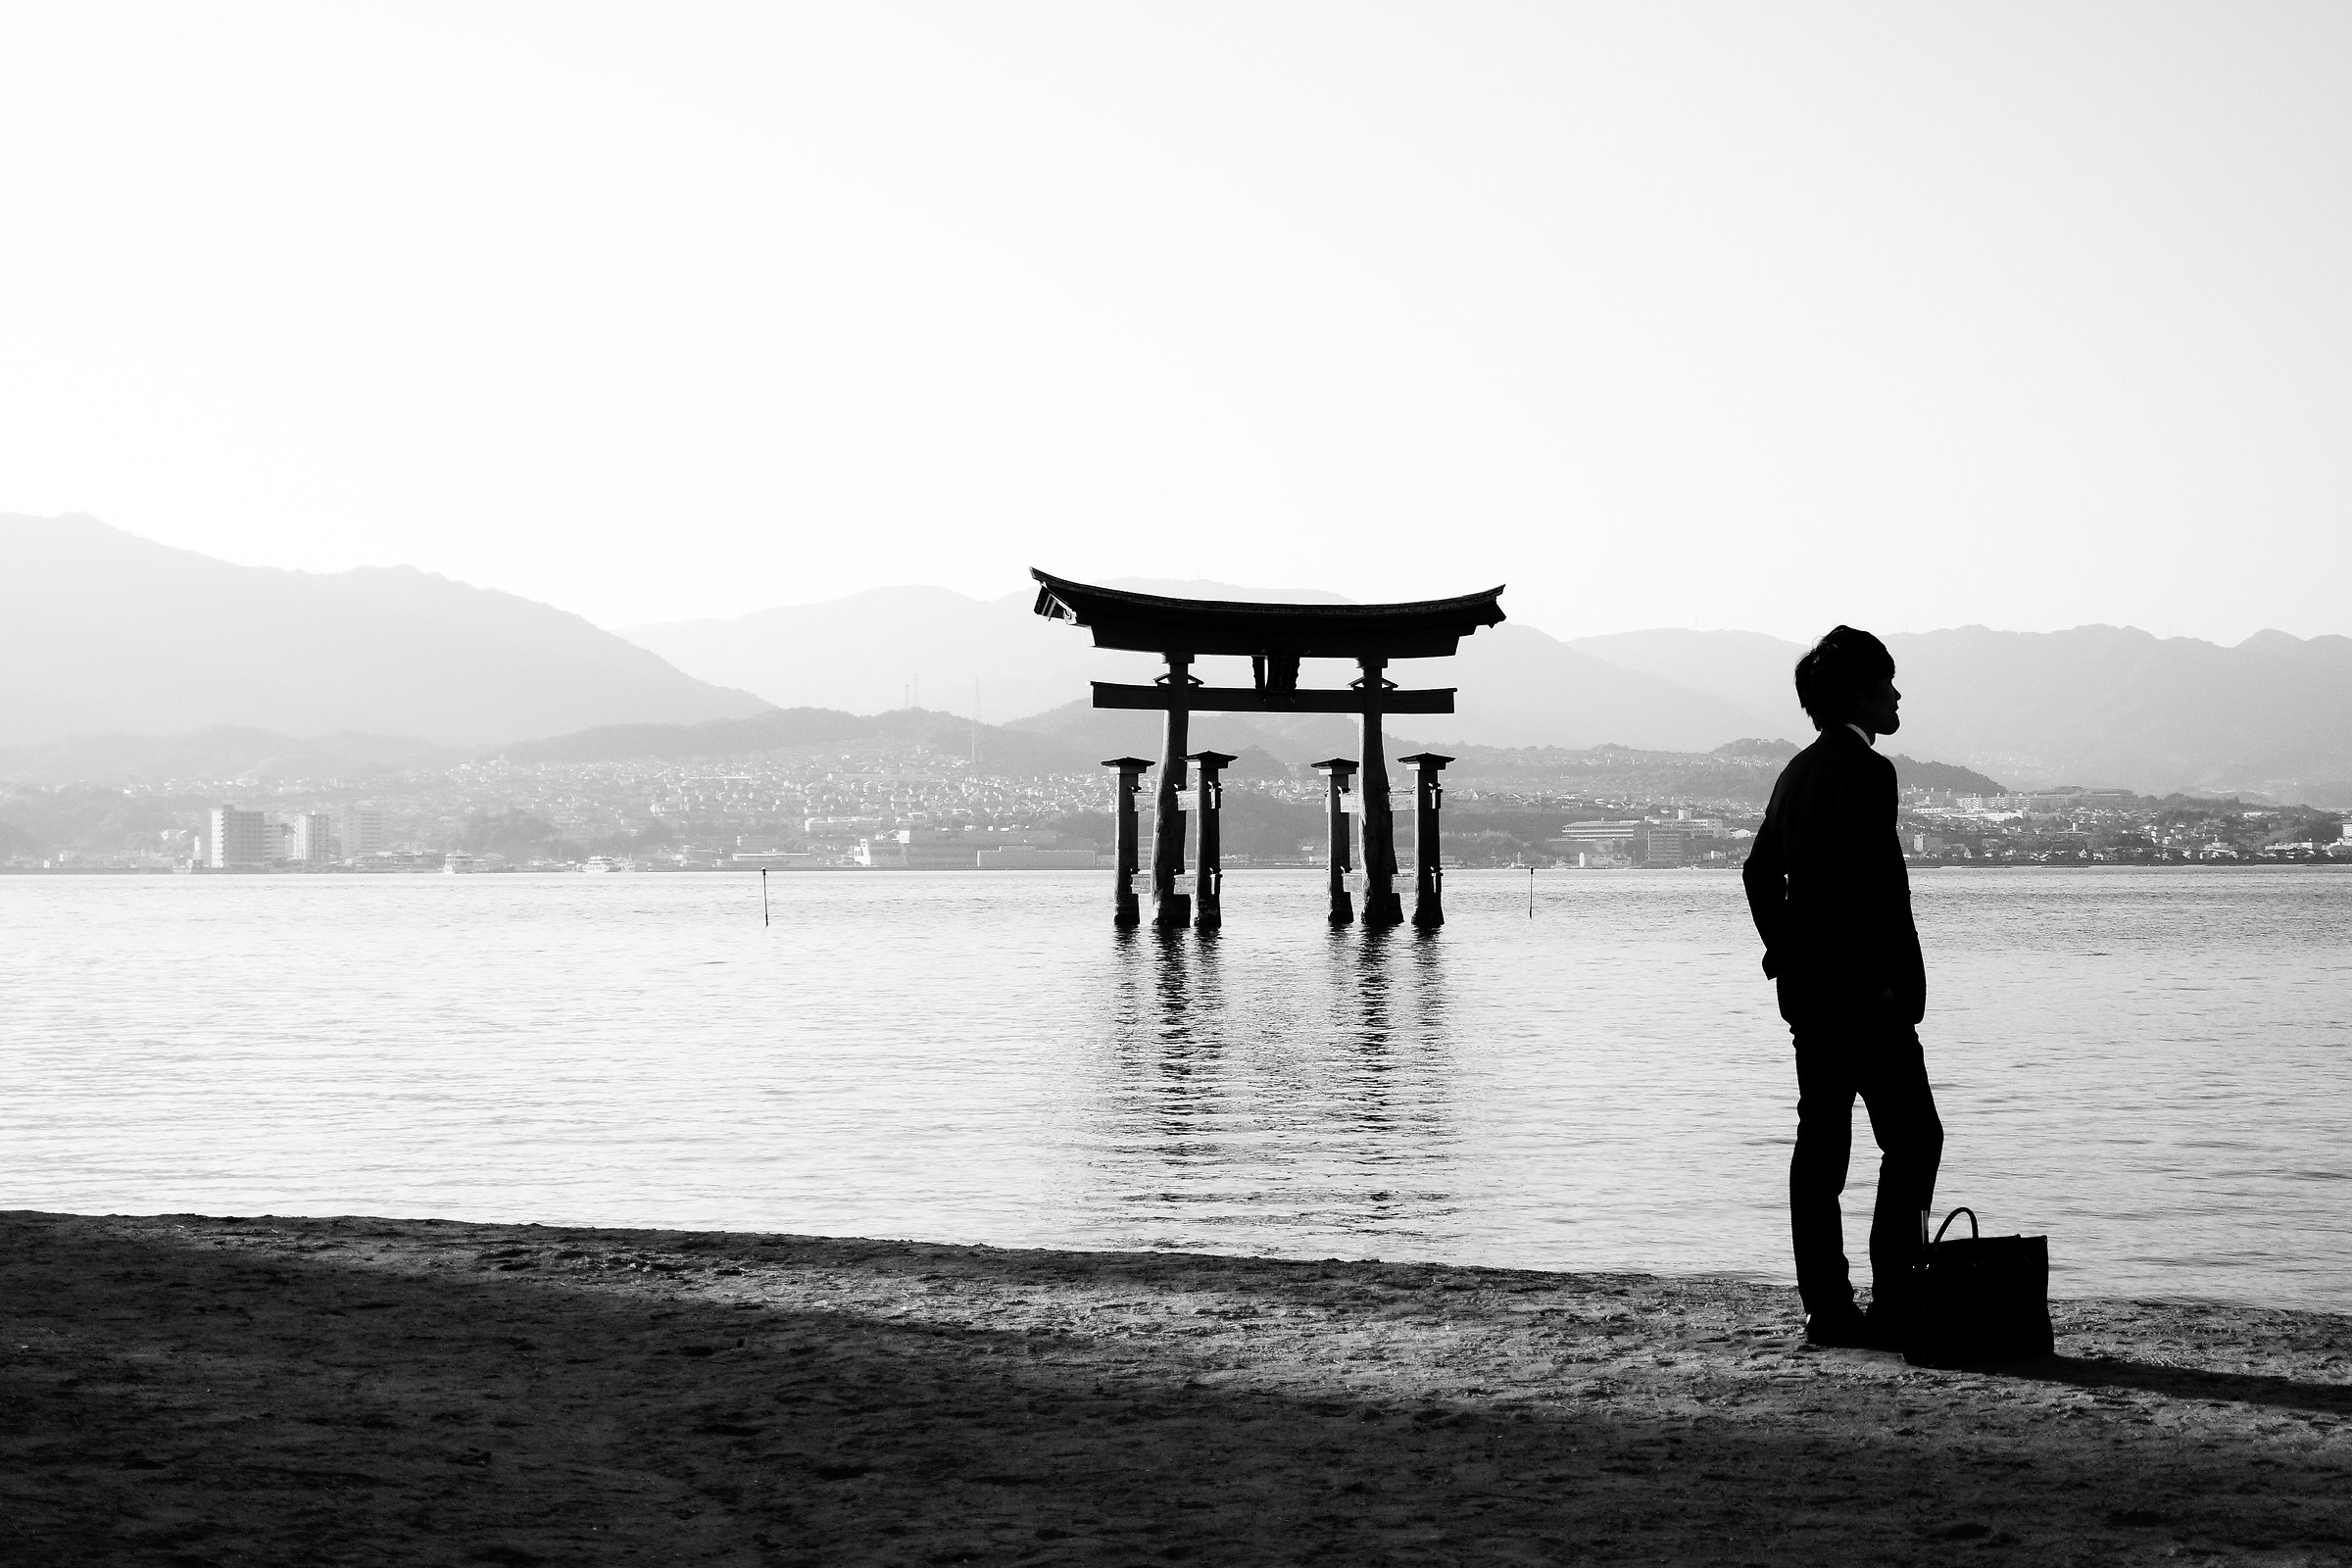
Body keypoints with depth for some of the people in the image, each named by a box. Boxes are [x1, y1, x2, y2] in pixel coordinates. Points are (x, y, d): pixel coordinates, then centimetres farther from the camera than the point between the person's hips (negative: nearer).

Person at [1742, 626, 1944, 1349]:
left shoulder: (1798, 771, 14)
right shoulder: (1866, 771, -14)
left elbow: (1760, 870, 20)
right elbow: (1881, 885, -20)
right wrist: (1904, 985, -15)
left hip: (1806, 986, 9)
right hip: (1862, 990, -9)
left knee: (1820, 1143, 8)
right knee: (1913, 1139, -3)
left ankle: (1828, 1308, 9)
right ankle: (1893, 1302, -8)